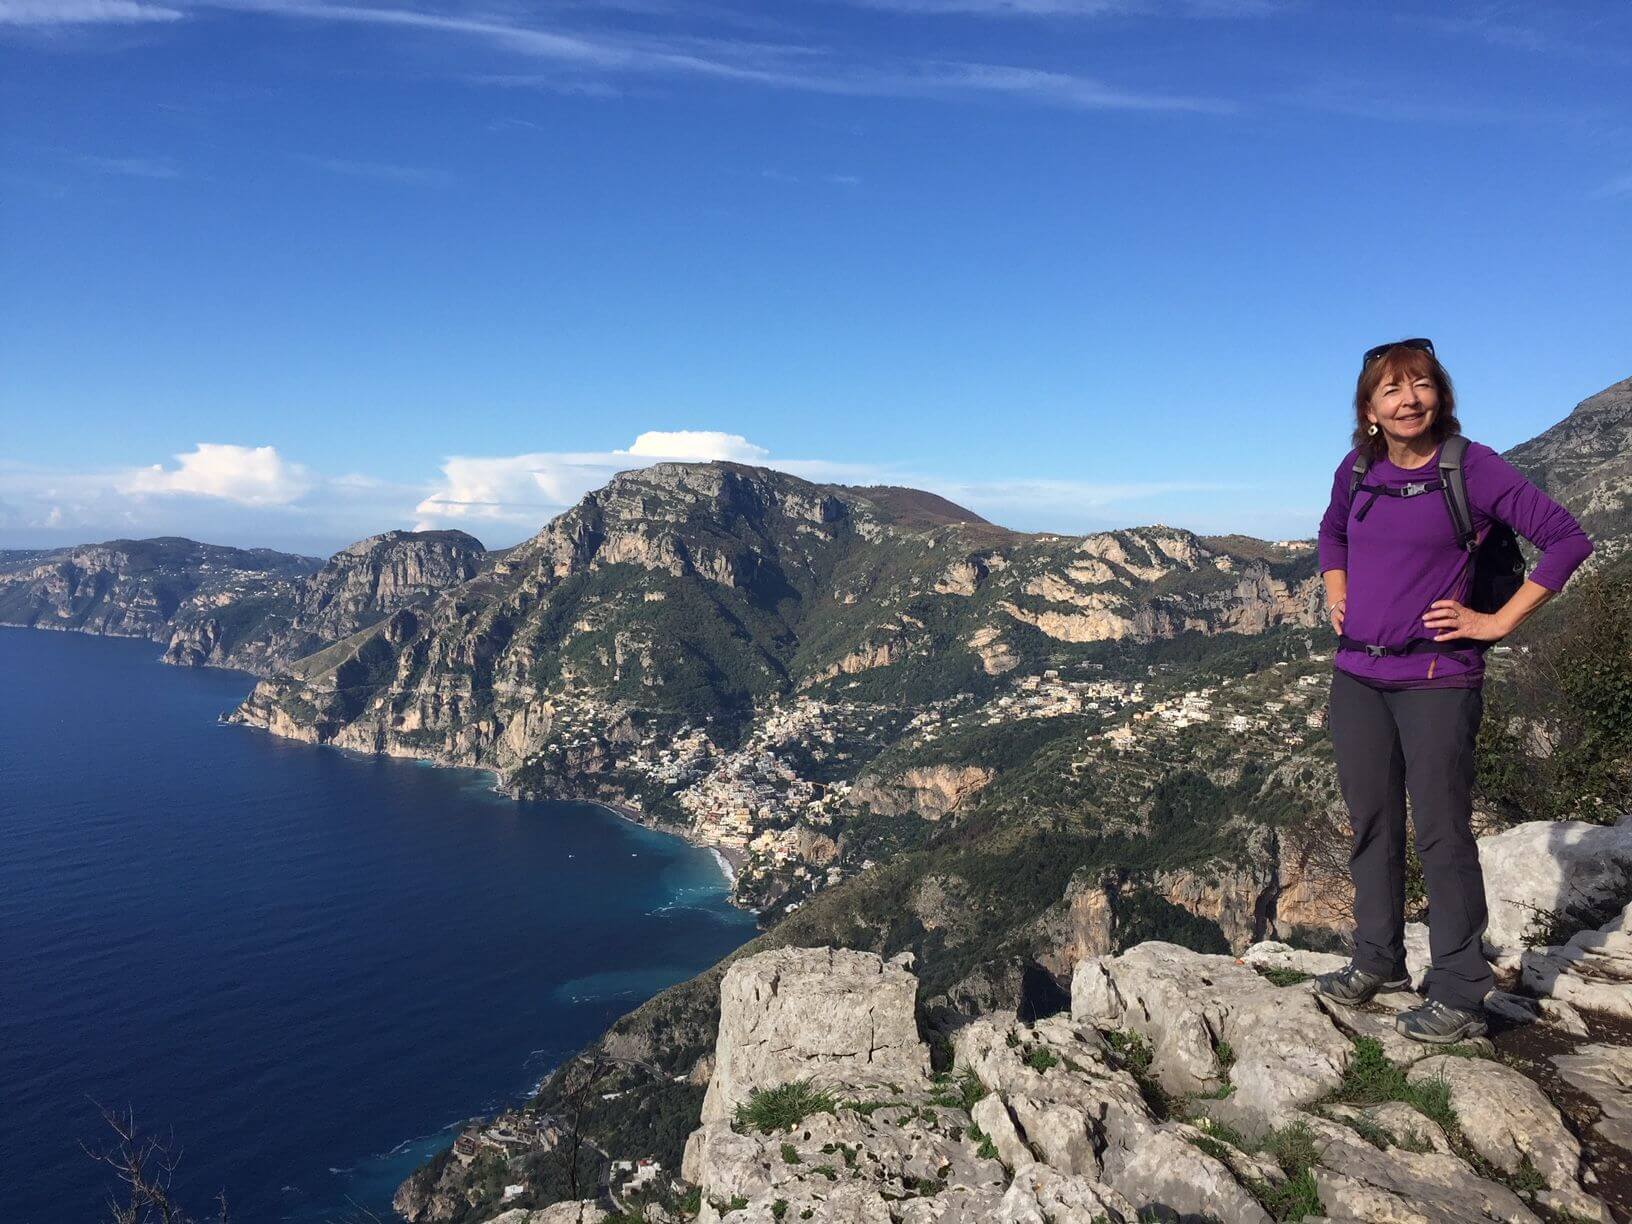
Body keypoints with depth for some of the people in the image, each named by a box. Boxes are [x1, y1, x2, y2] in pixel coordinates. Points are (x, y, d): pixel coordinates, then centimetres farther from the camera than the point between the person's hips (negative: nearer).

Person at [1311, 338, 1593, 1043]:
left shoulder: (1472, 467, -8)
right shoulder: (1357, 470, 7)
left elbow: (1567, 538, -7)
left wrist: (1500, 622, -10)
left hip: (1436, 680, -5)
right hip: (1357, 677, 5)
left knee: (1442, 833, -1)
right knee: (1370, 826, 12)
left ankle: (1459, 996, 11)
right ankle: (1377, 962, 27)